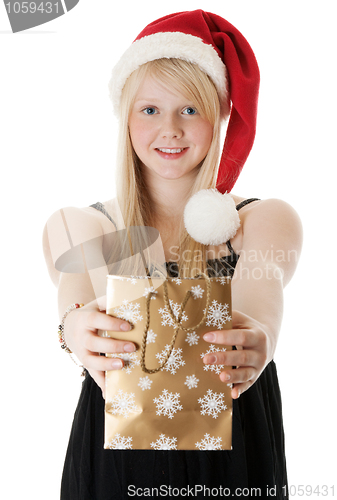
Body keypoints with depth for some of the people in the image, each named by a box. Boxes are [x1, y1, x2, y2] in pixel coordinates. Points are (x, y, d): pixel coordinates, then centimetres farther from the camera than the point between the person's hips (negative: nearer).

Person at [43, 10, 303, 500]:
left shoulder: (269, 220, -3)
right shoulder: (75, 226, -1)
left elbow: (261, 291, -23)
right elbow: (74, 294, -21)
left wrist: (260, 338, -47)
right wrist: (77, 329, -45)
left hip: (232, 452, 0)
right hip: (115, 454, 0)